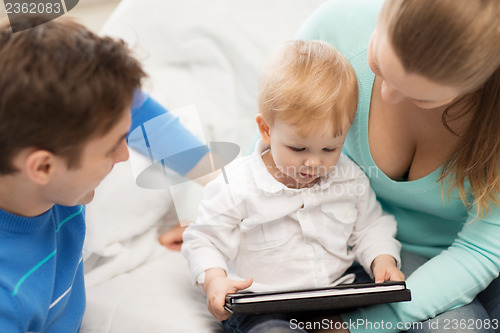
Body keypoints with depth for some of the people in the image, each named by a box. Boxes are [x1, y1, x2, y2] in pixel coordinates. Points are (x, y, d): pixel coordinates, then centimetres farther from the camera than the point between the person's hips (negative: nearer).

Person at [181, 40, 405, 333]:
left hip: (337, 295, 4)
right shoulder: (237, 188, -10)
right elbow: (205, 239, -2)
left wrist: (382, 259, -3)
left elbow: (370, 226, 16)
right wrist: (214, 280, -20)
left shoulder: (351, 179, 2)